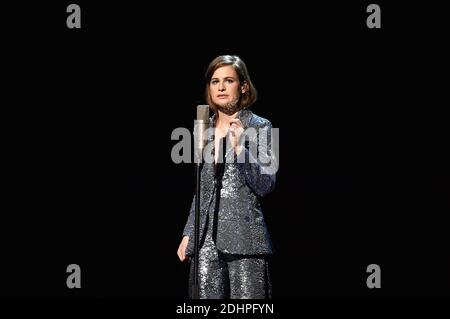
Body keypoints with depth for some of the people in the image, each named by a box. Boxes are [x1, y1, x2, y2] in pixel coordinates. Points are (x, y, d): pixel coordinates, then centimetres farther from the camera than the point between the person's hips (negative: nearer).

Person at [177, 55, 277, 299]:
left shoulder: (259, 126, 0)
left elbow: (265, 186, -8)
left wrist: (239, 147, -18)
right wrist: (188, 233, 16)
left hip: (244, 235, -4)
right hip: (207, 235, 4)